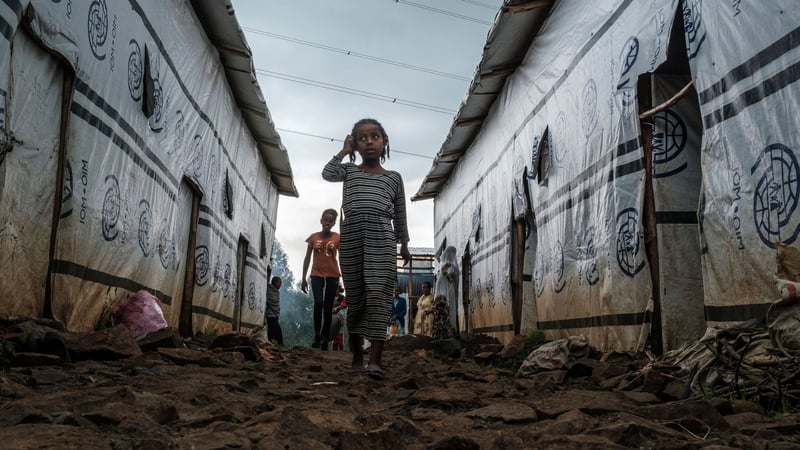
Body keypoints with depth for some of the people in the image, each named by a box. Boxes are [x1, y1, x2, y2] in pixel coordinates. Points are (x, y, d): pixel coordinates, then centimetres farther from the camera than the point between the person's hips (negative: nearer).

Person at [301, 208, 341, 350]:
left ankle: (325, 339, 7)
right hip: (316, 275, 0)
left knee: (328, 307, 2)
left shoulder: (337, 238, -1)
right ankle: (317, 334, -10)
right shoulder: (313, 237, 3)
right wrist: (303, 279, 5)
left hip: (332, 276, 0)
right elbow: (307, 258, 8)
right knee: (318, 302, -20)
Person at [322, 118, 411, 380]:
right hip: (351, 239, 1)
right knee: (355, 299, 5)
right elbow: (327, 174, -2)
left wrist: (404, 245, 16)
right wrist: (344, 151, 8)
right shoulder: (349, 170, 18)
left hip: (382, 240, -1)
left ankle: (375, 360, -16)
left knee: (378, 296, -13)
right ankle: (357, 358, 14)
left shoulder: (393, 177, 17)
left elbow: (400, 214, 18)